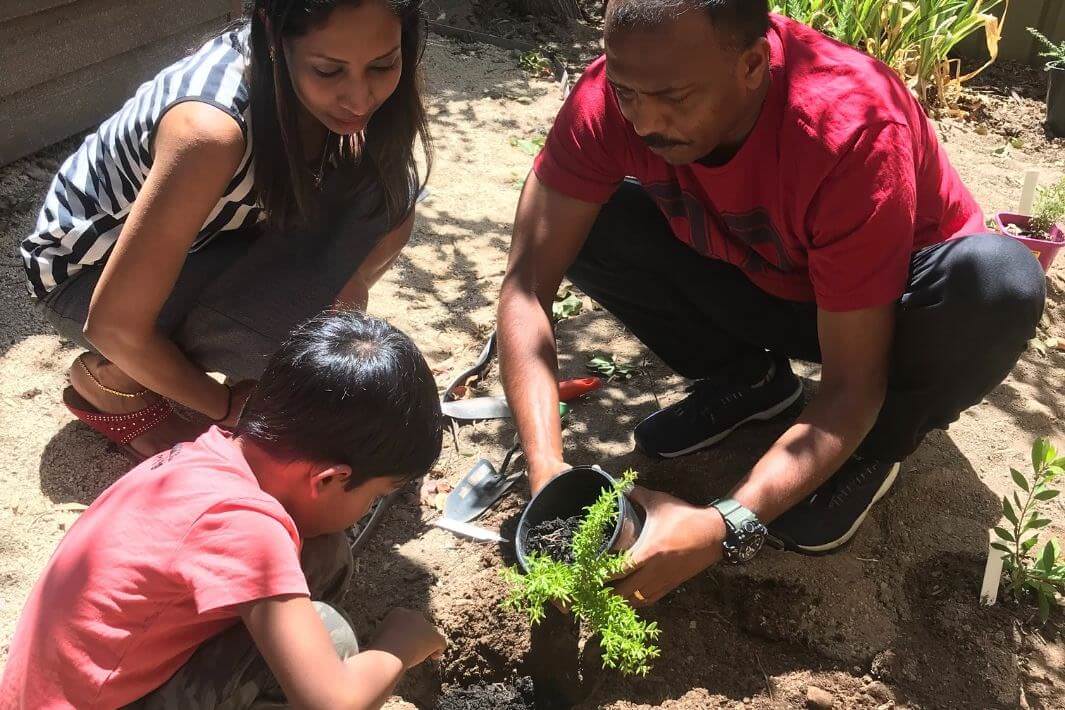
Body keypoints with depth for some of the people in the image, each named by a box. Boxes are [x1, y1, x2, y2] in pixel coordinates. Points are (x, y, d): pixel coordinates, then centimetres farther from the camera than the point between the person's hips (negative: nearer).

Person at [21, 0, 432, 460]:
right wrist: (225, 407, -18)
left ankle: (258, 367, 3)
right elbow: (114, 322, -33)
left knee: (383, 183, -16)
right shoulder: (212, 128, -38)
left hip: (202, 240, 6)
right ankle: (106, 380, -4)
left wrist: (348, 283, -22)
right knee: (293, 310, -33)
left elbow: (394, 210, -3)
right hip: (87, 273, -6)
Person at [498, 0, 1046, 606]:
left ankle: (881, 442, -5)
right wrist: (546, 469, -37)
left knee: (1000, 282, -37)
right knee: (585, 223, -19)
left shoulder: (852, 127, -36)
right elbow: (528, 280, -24)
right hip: (758, 288, 4)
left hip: (884, 310, -3)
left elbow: (851, 384, -32)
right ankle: (747, 380, 3)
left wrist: (726, 527, -44)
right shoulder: (623, 90, -25)